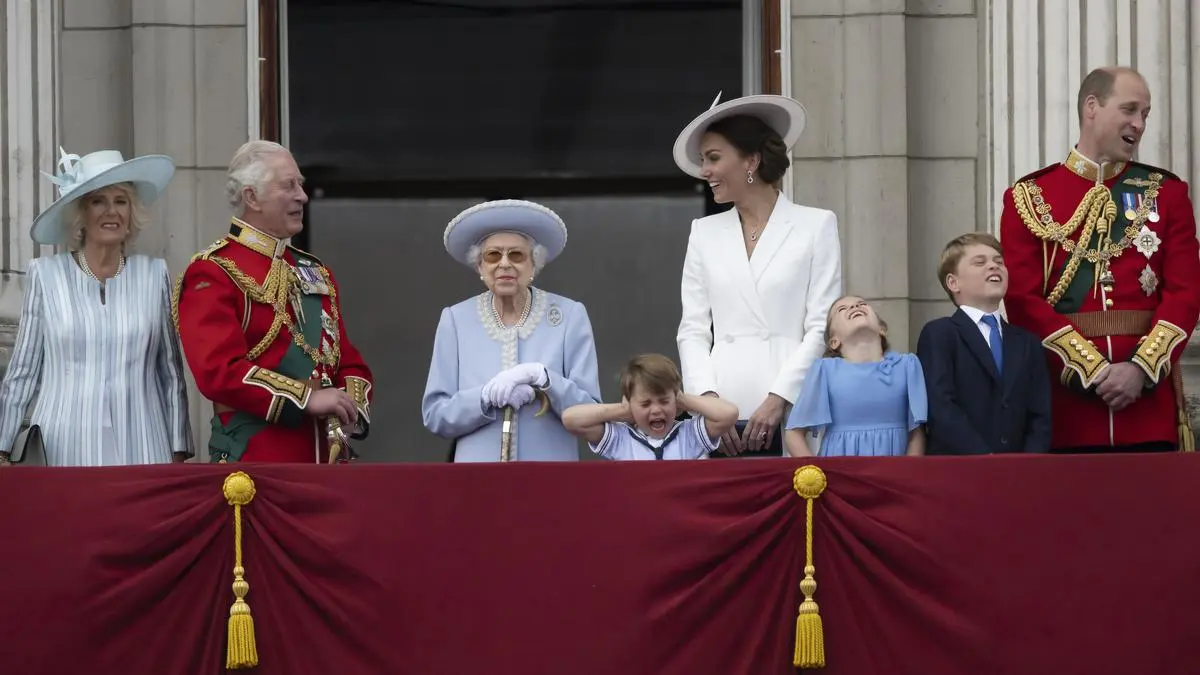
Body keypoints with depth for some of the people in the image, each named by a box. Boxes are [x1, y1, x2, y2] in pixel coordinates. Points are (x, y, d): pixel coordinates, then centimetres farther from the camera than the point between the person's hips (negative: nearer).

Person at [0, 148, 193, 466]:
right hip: (65, 451, -1)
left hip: (140, 450, 1)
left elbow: (171, 373, 10)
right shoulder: (46, 275, 3)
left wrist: (179, 453, 8)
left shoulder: (154, 274, 6)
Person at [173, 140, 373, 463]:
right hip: (252, 465, -7)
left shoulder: (316, 273, 18)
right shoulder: (212, 274, -5)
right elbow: (218, 370, -17)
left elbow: (350, 363, 19)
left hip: (326, 461, 7)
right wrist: (307, 399, -20)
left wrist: (349, 412, -3)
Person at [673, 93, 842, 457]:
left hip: (792, 414, -3)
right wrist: (708, 400, -4)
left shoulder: (816, 225, 6)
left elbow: (822, 327, 0)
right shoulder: (705, 232, 16)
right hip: (722, 416, 3)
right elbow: (693, 330, 11)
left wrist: (778, 399, -10)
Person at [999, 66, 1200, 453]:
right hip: (1065, 400, -2)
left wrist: (1142, 368, -13)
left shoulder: (1166, 193, 11)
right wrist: (1092, 371, -13)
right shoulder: (1029, 197, 4)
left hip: (1150, 403, 2)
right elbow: (1023, 300, -3)